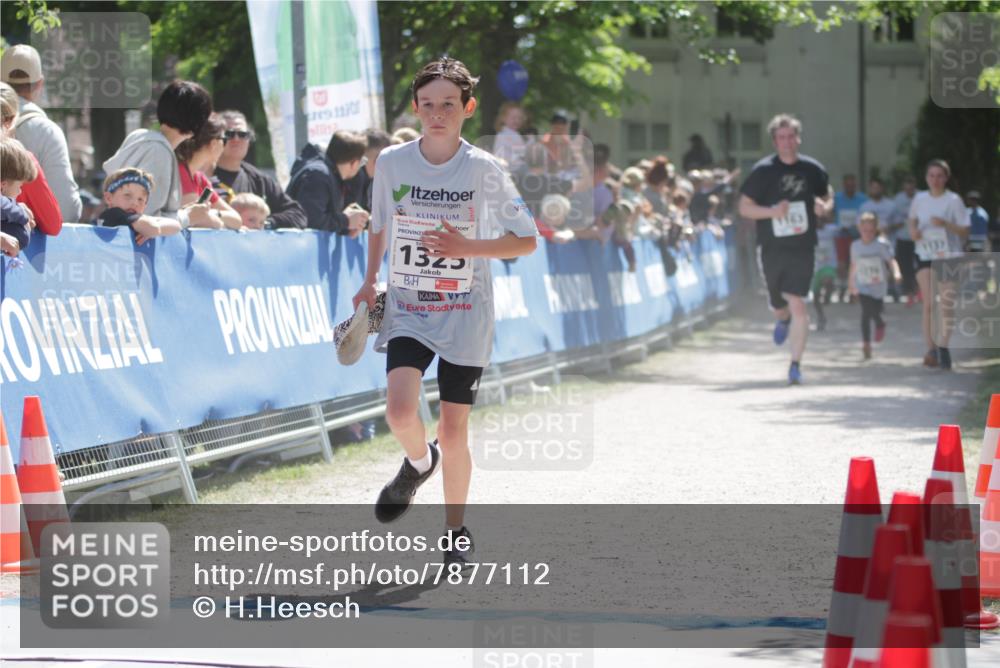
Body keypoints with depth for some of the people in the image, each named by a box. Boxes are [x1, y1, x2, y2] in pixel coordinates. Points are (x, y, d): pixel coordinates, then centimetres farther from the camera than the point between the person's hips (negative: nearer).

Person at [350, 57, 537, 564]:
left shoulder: (484, 170, -7)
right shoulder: (391, 162, 0)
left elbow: (526, 241, -2)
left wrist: (466, 247, -16)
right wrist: (370, 282, 10)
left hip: (465, 317, -1)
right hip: (406, 310, 1)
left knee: (453, 432, 1)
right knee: (400, 409, -21)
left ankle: (456, 528, 23)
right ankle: (419, 461, 14)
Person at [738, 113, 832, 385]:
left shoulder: (812, 169, 2)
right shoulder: (763, 171, -5)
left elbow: (826, 197, 18)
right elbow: (744, 207, -3)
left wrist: (824, 207, -7)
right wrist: (772, 211, -20)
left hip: (802, 247, 0)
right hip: (773, 247, 0)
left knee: (798, 305, -12)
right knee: (778, 304, 15)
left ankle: (796, 364, -3)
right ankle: (782, 320, 54)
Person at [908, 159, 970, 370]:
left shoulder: (954, 200, -4)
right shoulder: (920, 199, 6)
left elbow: (964, 231, -4)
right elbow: (913, 218, 24)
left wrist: (945, 224, -21)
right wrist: (913, 229, 2)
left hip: (949, 256, -2)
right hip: (925, 256, 2)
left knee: (947, 306, -2)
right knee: (929, 304, -10)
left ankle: (943, 347, 8)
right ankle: (931, 349, -10)